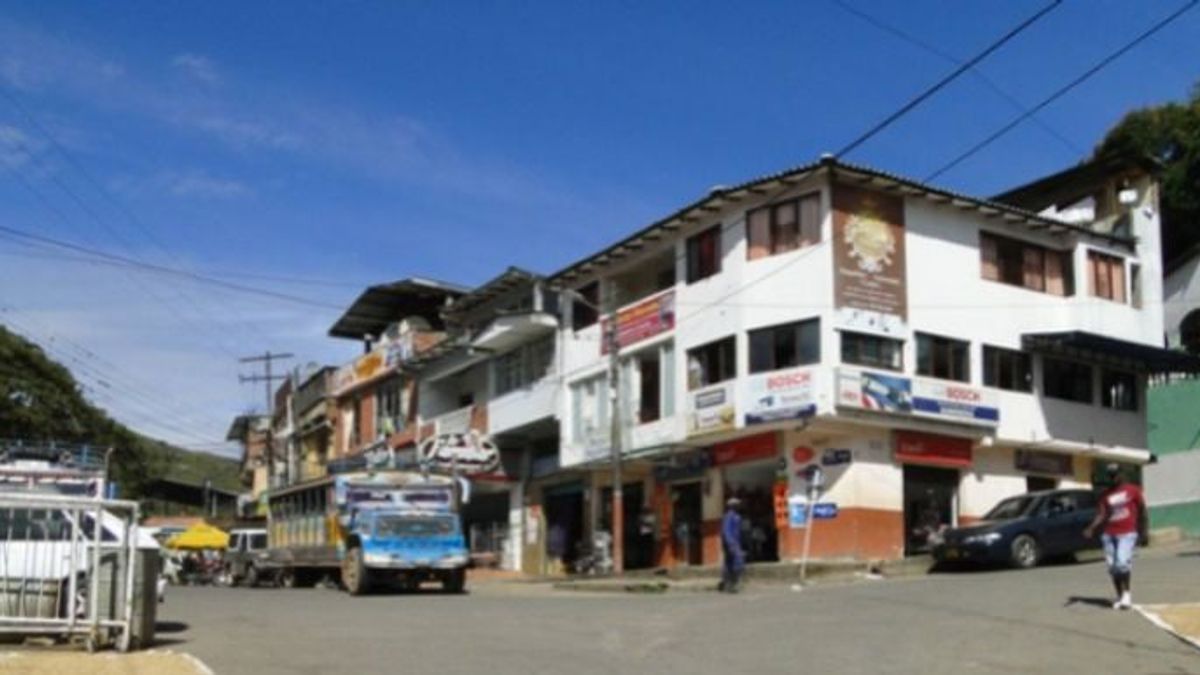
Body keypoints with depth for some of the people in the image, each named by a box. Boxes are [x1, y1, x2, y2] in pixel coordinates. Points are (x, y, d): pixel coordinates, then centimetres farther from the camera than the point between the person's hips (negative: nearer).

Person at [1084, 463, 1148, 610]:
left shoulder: (1132, 490, 3)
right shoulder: (1106, 494, 11)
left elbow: (1142, 510, 8)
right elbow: (1101, 514, 4)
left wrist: (1142, 530, 6)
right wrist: (1091, 529, -11)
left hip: (1127, 533, -4)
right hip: (1109, 534, 4)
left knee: (1122, 562, -19)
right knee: (1113, 567, 4)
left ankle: (1126, 594, -2)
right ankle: (1120, 597, 16)